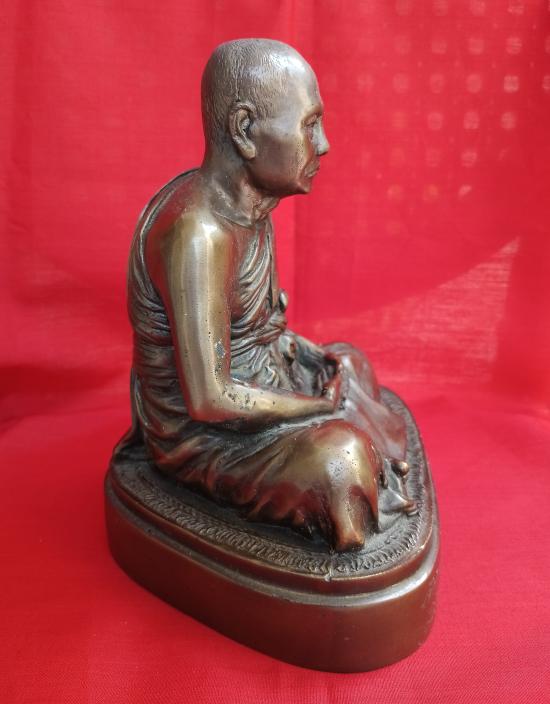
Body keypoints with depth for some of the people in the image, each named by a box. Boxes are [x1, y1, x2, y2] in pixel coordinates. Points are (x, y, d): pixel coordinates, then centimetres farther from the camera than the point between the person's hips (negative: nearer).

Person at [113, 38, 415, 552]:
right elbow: (209, 400, -31)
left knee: (352, 366, 20)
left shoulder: (244, 203, -2)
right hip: (199, 431, -10)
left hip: (241, 379, 10)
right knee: (338, 456, -28)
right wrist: (325, 407, -19)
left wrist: (313, 355, -1)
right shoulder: (197, 231, -31)